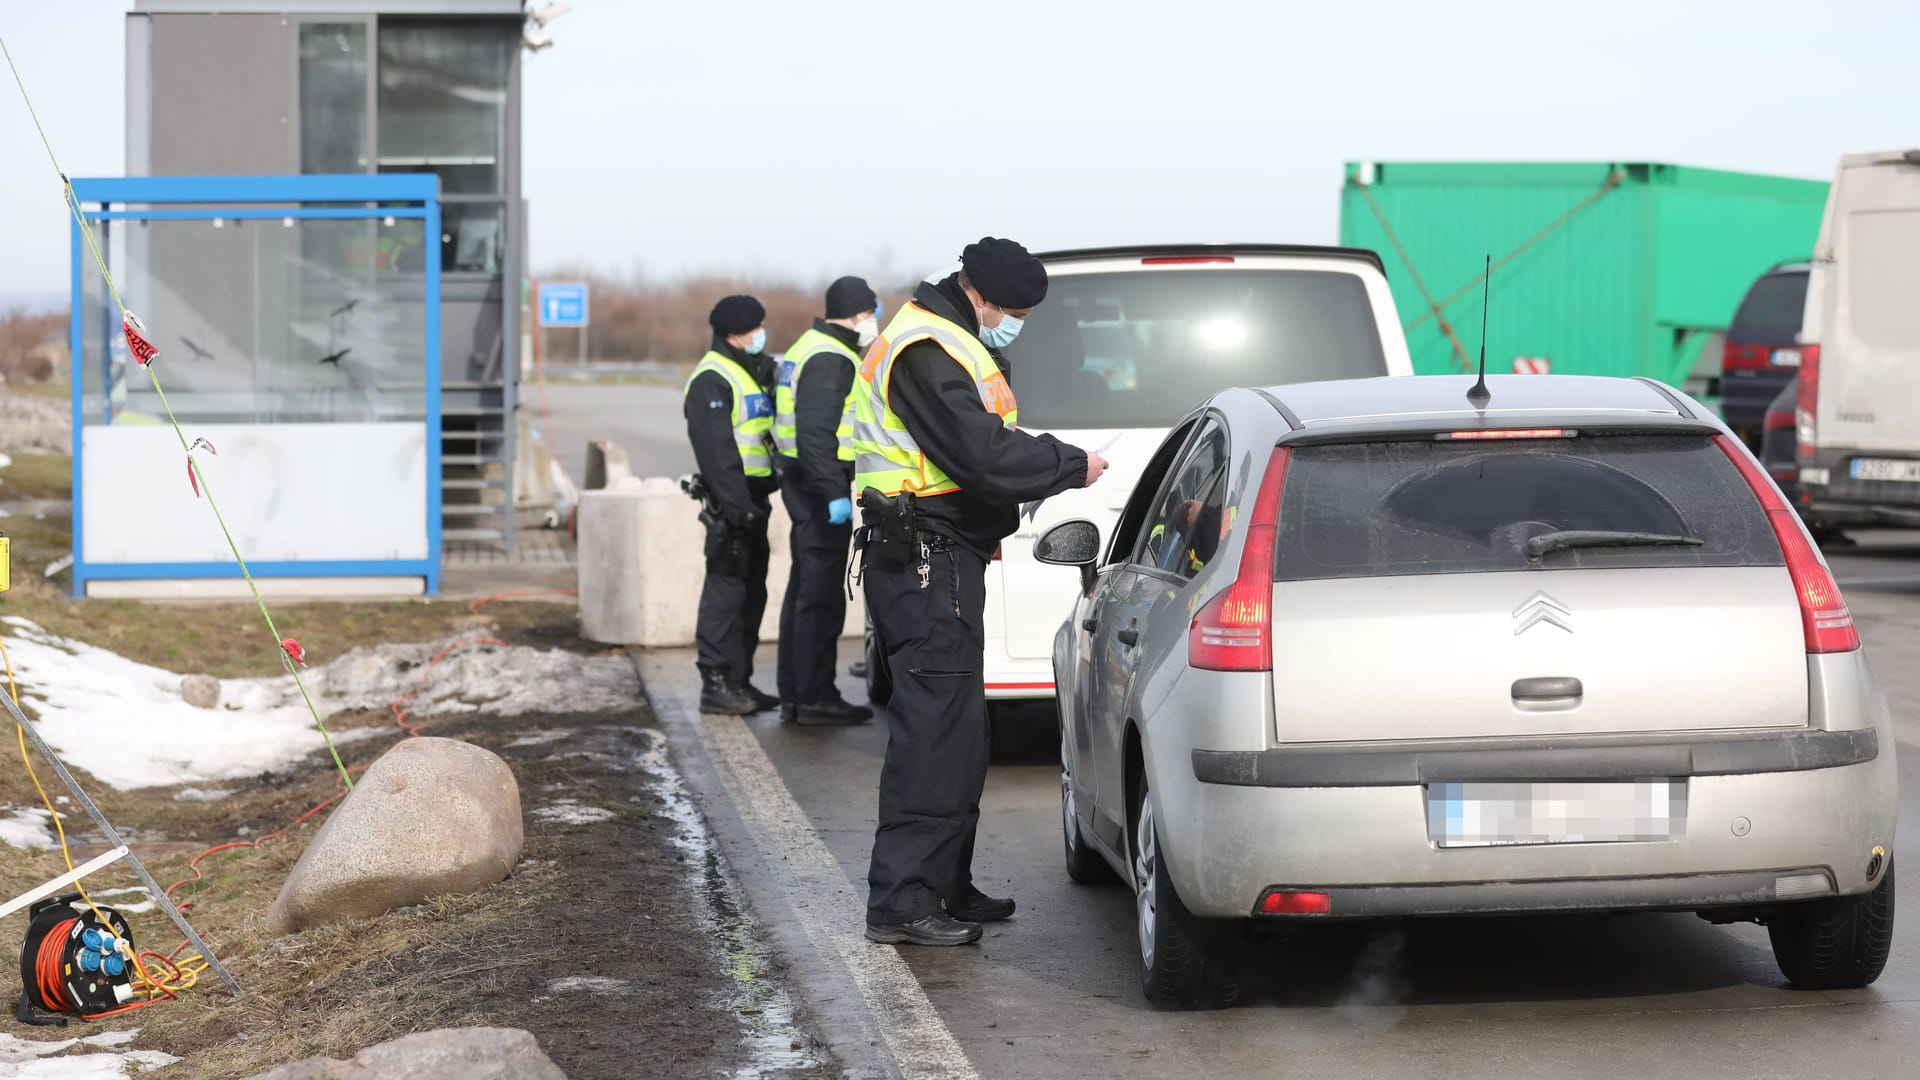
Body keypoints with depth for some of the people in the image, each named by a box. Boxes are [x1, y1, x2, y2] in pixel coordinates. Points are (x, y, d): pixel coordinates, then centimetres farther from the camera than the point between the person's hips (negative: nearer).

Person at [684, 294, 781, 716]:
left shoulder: (749, 372, 19)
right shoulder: (712, 379, -13)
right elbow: (715, 449, -20)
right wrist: (735, 504, -25)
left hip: (752, 501, 10)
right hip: (733, 503, -10)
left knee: (751, 593, 13)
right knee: (726, 590, -9)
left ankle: (739, 679, 19)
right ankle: (716, 684, -7)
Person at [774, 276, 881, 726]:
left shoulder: (810, 349, 18)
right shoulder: (830, 359, -16)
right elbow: (816, 432, -25)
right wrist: (835, 493, -27)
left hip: (804, 485, 11)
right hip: (819, 485, -11)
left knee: (804, 591, 15)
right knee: (821, 596, -8)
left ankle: (794, 694, 20)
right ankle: (816, 698, -6)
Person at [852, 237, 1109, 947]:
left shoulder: (951, 344, 19)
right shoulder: (928, 351, -16)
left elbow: (983, 446, 19)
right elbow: (983, 455, -24)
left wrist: (1047, 467, 2)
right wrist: (1071, 466, -12)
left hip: (939, 559, 11)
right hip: (927, 560, -11)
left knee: (955, 727, 17)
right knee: (936, 727, -12)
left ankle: (945, 887, 25)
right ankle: (902, 902, -11)